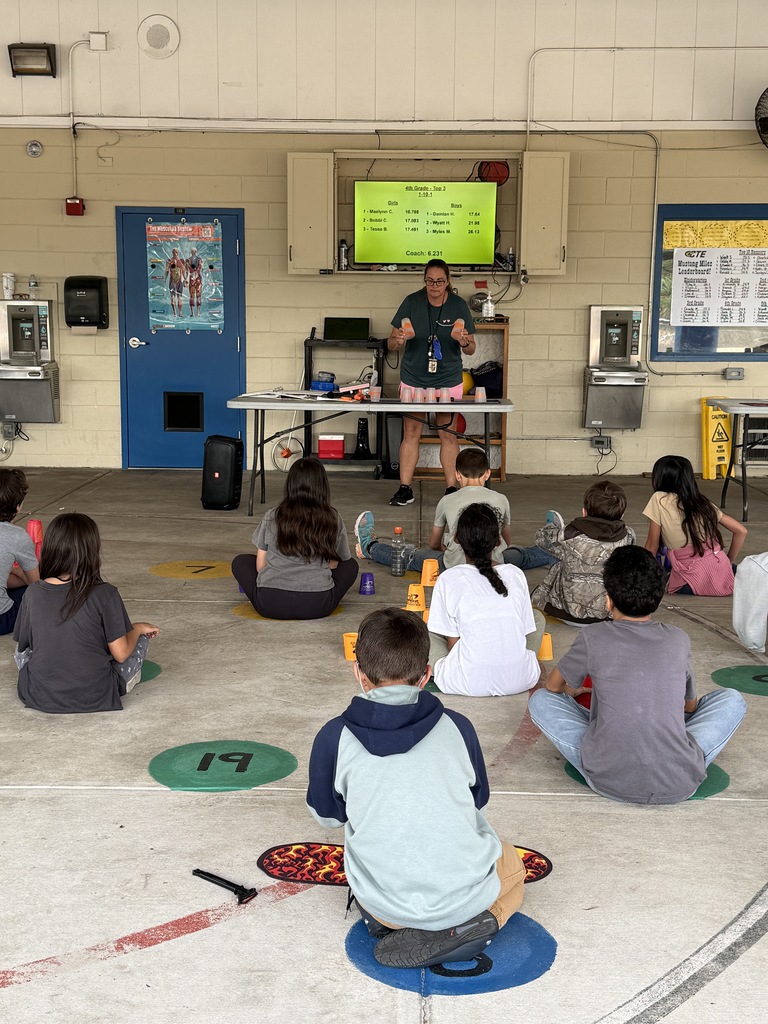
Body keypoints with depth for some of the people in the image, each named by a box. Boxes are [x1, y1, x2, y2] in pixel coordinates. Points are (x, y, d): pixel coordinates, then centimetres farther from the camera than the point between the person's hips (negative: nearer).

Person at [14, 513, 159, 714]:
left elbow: (23, 645, 5)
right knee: (142, 636, 17)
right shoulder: (104, 594, -16)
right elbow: (120, 654, -12)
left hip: (39, 698, 3)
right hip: (95, 698, -3)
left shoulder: (33, 593, -7)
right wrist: (137, 629, 9)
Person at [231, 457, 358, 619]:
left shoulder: (271, 517, 2)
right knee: (351, 565, 26)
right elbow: (333, 565, 11)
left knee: (240, 562, 26)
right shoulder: (332, 519, 1)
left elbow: (260, 566, 7)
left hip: (270, 604, -2)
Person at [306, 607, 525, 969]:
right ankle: (459, 927, 3)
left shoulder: (334, 738, -5)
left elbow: (327, 815, 11)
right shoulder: (457, 727, -1)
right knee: (511, 864, 33)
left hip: (385, 904, 2)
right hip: (465, 895, -2)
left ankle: (389, 922, 7)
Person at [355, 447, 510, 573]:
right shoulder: (501, 499, 6)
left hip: (457, 568, -2)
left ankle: (371, 546, 48)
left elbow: (434, 543, 17)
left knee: (412, 556, 22)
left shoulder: (448, 501, 2)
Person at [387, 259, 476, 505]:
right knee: (411, 434, 0)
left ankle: (452, 489, 8)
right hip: (413, 380, 0)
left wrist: (464, 342, -22)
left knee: (449, 435, 1)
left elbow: (470, 349, 2)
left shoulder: (459, 306, -2)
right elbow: (391, 344, -1)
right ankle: (405, 489, 6)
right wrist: (398, 341, -25)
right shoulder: (412, 302, -3)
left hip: (448, 381, 0)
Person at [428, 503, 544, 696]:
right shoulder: (516, 575, 3)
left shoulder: (449, 579, -4)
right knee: (537, 618, 29)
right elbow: (525, 630, 10)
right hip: (519, 680, 2)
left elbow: (452, 643, -1)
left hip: (468, 684, -2)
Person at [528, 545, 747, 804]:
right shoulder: (679, 640, 6)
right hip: (679, 787, 2)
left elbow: (554, 685, 20)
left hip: (609, 783, -2)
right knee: (732, 699, 23)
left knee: (541, 700, 15)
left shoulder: (594, 637, 1)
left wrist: (573, 689, 43)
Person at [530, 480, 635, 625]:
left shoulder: (569, 538, -21)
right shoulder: (628, 537, -14)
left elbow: (542, 537, -1)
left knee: (558, 567, 27)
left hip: (571, 613, -3)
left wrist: (555, 526, 23)